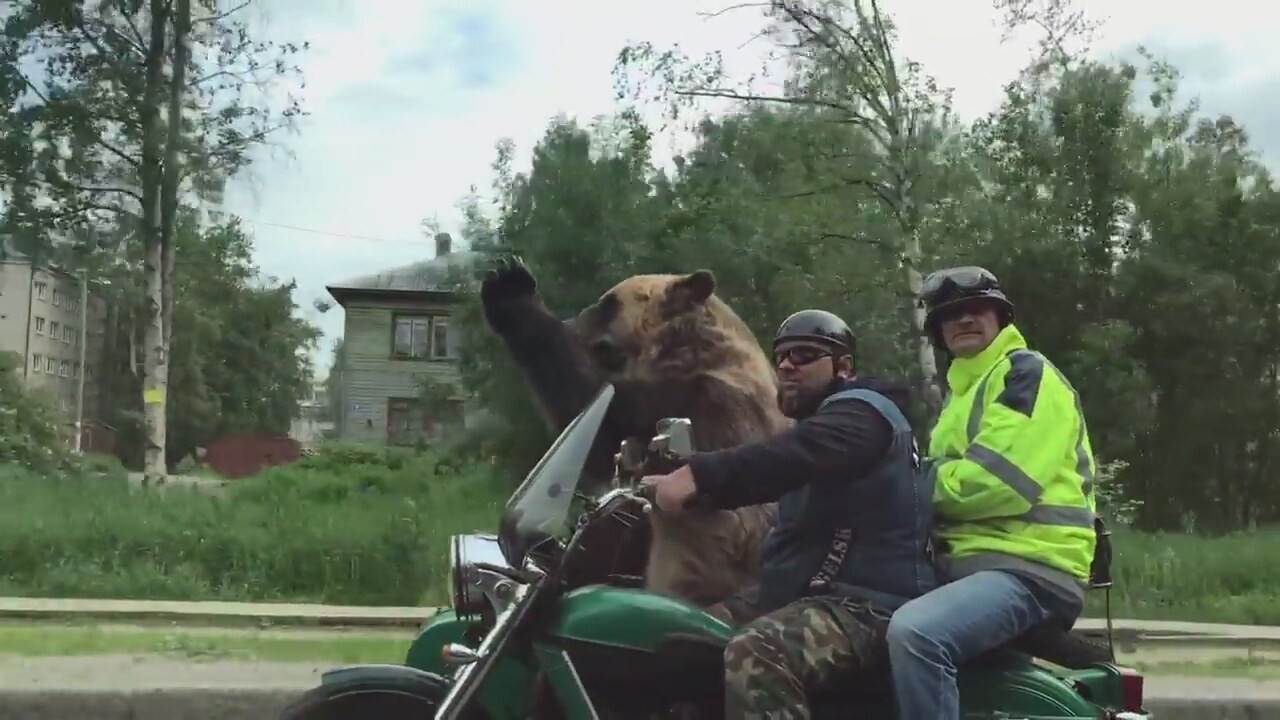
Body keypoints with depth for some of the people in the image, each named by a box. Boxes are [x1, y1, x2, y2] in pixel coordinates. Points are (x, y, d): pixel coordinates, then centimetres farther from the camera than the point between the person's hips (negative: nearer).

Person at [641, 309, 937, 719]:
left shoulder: (862, 411, -7)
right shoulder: (818, 419, 26)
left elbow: (794, 455, -28)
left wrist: (697, 475, -37)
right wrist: (683, 482, 4)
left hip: (866, 603, -10)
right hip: (809, 593, 10)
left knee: (752, 659, -34)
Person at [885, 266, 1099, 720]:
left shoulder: (1026, 373, -4)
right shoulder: (963, 390, 25)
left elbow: (997, 480, -18)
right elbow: (946, 474, 19)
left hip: (1027, 568, -10)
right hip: (970, 562, 10)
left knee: (914, 633, -34)